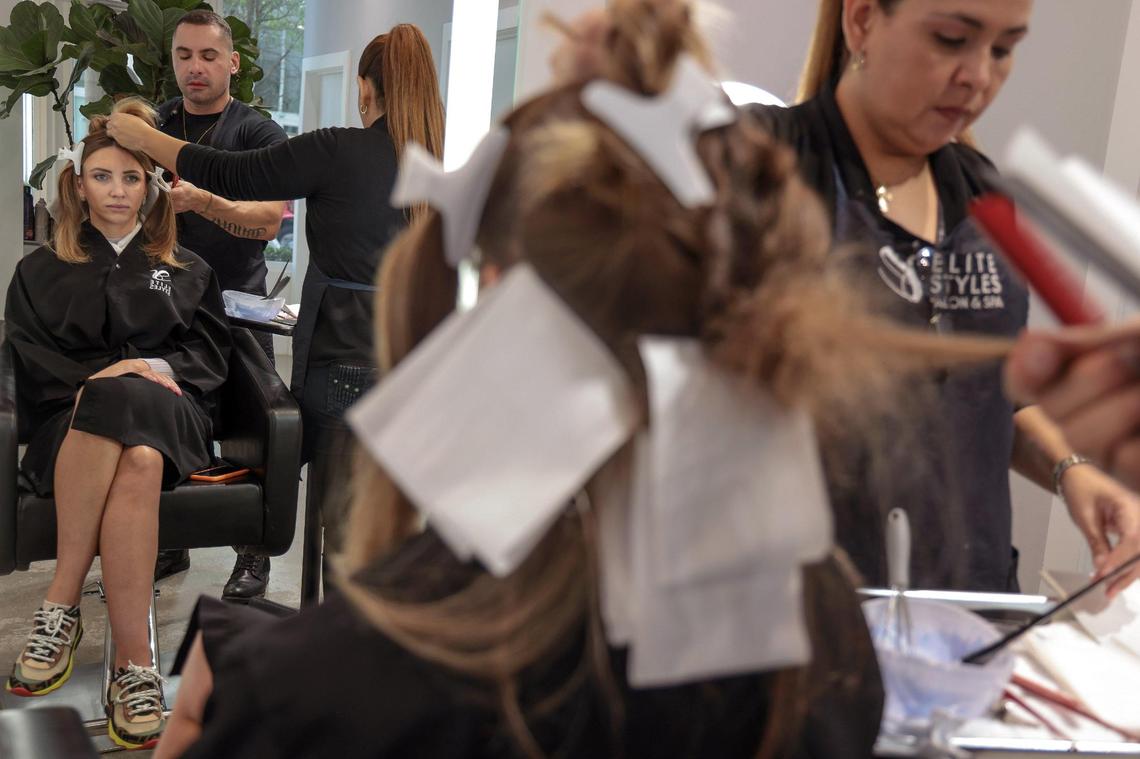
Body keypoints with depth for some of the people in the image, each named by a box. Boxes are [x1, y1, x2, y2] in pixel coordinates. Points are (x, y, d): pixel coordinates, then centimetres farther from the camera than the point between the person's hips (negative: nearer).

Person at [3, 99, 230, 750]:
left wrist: (159, 368, -10)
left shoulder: (188, 271, 23)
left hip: (169, 414, 1)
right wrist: (101, 377, -10)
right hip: (73, 420, 0)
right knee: (137, 463, -39)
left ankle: (62, 607, -32)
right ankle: (136, 661, -36)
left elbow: (211, 354, 11)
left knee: (140, 460, -39)